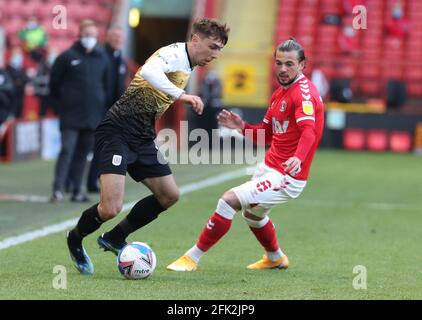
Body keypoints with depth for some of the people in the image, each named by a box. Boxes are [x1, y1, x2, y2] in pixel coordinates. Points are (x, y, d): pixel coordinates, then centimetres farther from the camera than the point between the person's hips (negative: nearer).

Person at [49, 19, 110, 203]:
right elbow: (54, 84, 4)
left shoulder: (102, 59, 9)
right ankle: (58, 189, -15)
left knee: (83, 153, 8)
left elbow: (106, 86, 17)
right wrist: (60, 105, 4)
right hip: (70, 116, -4)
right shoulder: (67, 57, -2)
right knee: (67, 150, -12)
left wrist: (102, 107, 10)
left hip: (93, 117, 4)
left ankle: (77, 191, 14)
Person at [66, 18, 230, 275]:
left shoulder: (187, 66, 16)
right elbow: (148, 71, -37)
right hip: (117, 133, -10)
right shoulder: (175, 53, -14)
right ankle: (75, 239, 13)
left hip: (142, 138, 10)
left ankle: (114, 239, 24)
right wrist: (181, 95, -40)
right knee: (111, 208, -18)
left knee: (170, 195, 10)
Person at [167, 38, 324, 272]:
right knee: (252, 213, 32)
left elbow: (308, 131, -34)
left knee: (229, 199, -19)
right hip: (269, 168, 10)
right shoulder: (280, 93, 11)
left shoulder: (304, 91, -18)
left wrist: (298, 158, -53)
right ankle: (276, 258, 58)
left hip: (287, 177, -10)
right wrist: (242, 128, -1)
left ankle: (192, 258, -8)